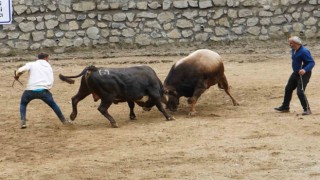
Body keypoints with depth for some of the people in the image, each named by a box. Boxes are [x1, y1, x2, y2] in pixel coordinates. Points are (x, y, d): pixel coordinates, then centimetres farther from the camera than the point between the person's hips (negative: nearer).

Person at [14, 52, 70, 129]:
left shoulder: (31, 64, 11)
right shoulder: (49, 67, 19)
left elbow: (20, 70, -5)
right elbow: (51, 82, 8)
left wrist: (17, 76, 13)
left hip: (31, 90, -1)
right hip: (43, 90, 1)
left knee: (23, 104, 26)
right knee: (53, 104, 26)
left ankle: (23, 122, 7)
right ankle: (64, 120, 30)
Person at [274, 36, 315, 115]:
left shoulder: (304, 51, -25)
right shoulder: (294, 50, 3)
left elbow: (312, 62, -28)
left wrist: (305, 70, -42)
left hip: (303, 74, -10)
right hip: (296, 73, 10)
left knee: (300, 92, -16)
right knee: (288, 89, 17)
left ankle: (307, 109, -4)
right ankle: (285, 107, 33)